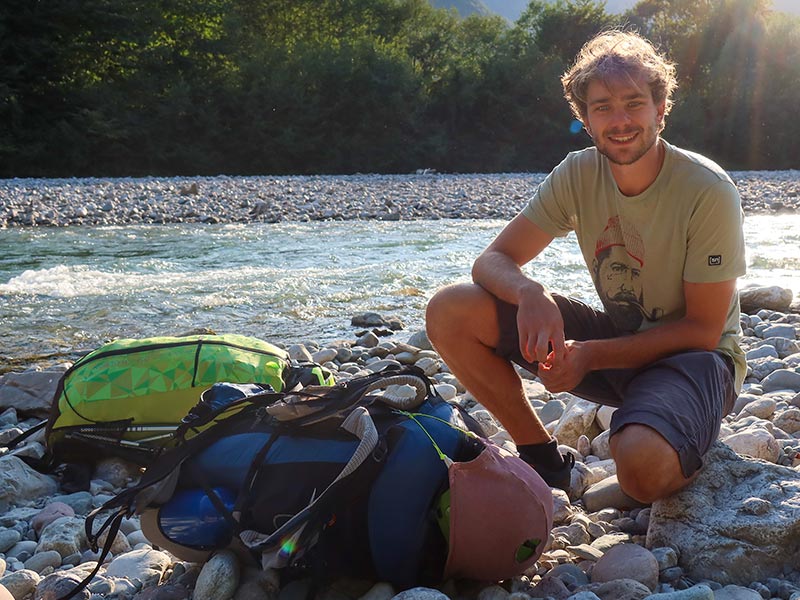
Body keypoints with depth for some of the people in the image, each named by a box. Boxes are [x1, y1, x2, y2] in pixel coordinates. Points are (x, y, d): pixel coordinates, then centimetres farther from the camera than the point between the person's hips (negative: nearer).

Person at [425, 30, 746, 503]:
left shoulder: (709, 192, -19)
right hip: (615, 337, 5)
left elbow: (702, 330, -16)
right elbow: (492, 262, -10)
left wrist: (590, 354, -26)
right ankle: (548, 462, 1)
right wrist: (530, 292, -34)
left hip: (691, 355, -5)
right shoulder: (578, 175, -7)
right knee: (450, 312, -14)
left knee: (641, 465, -40)